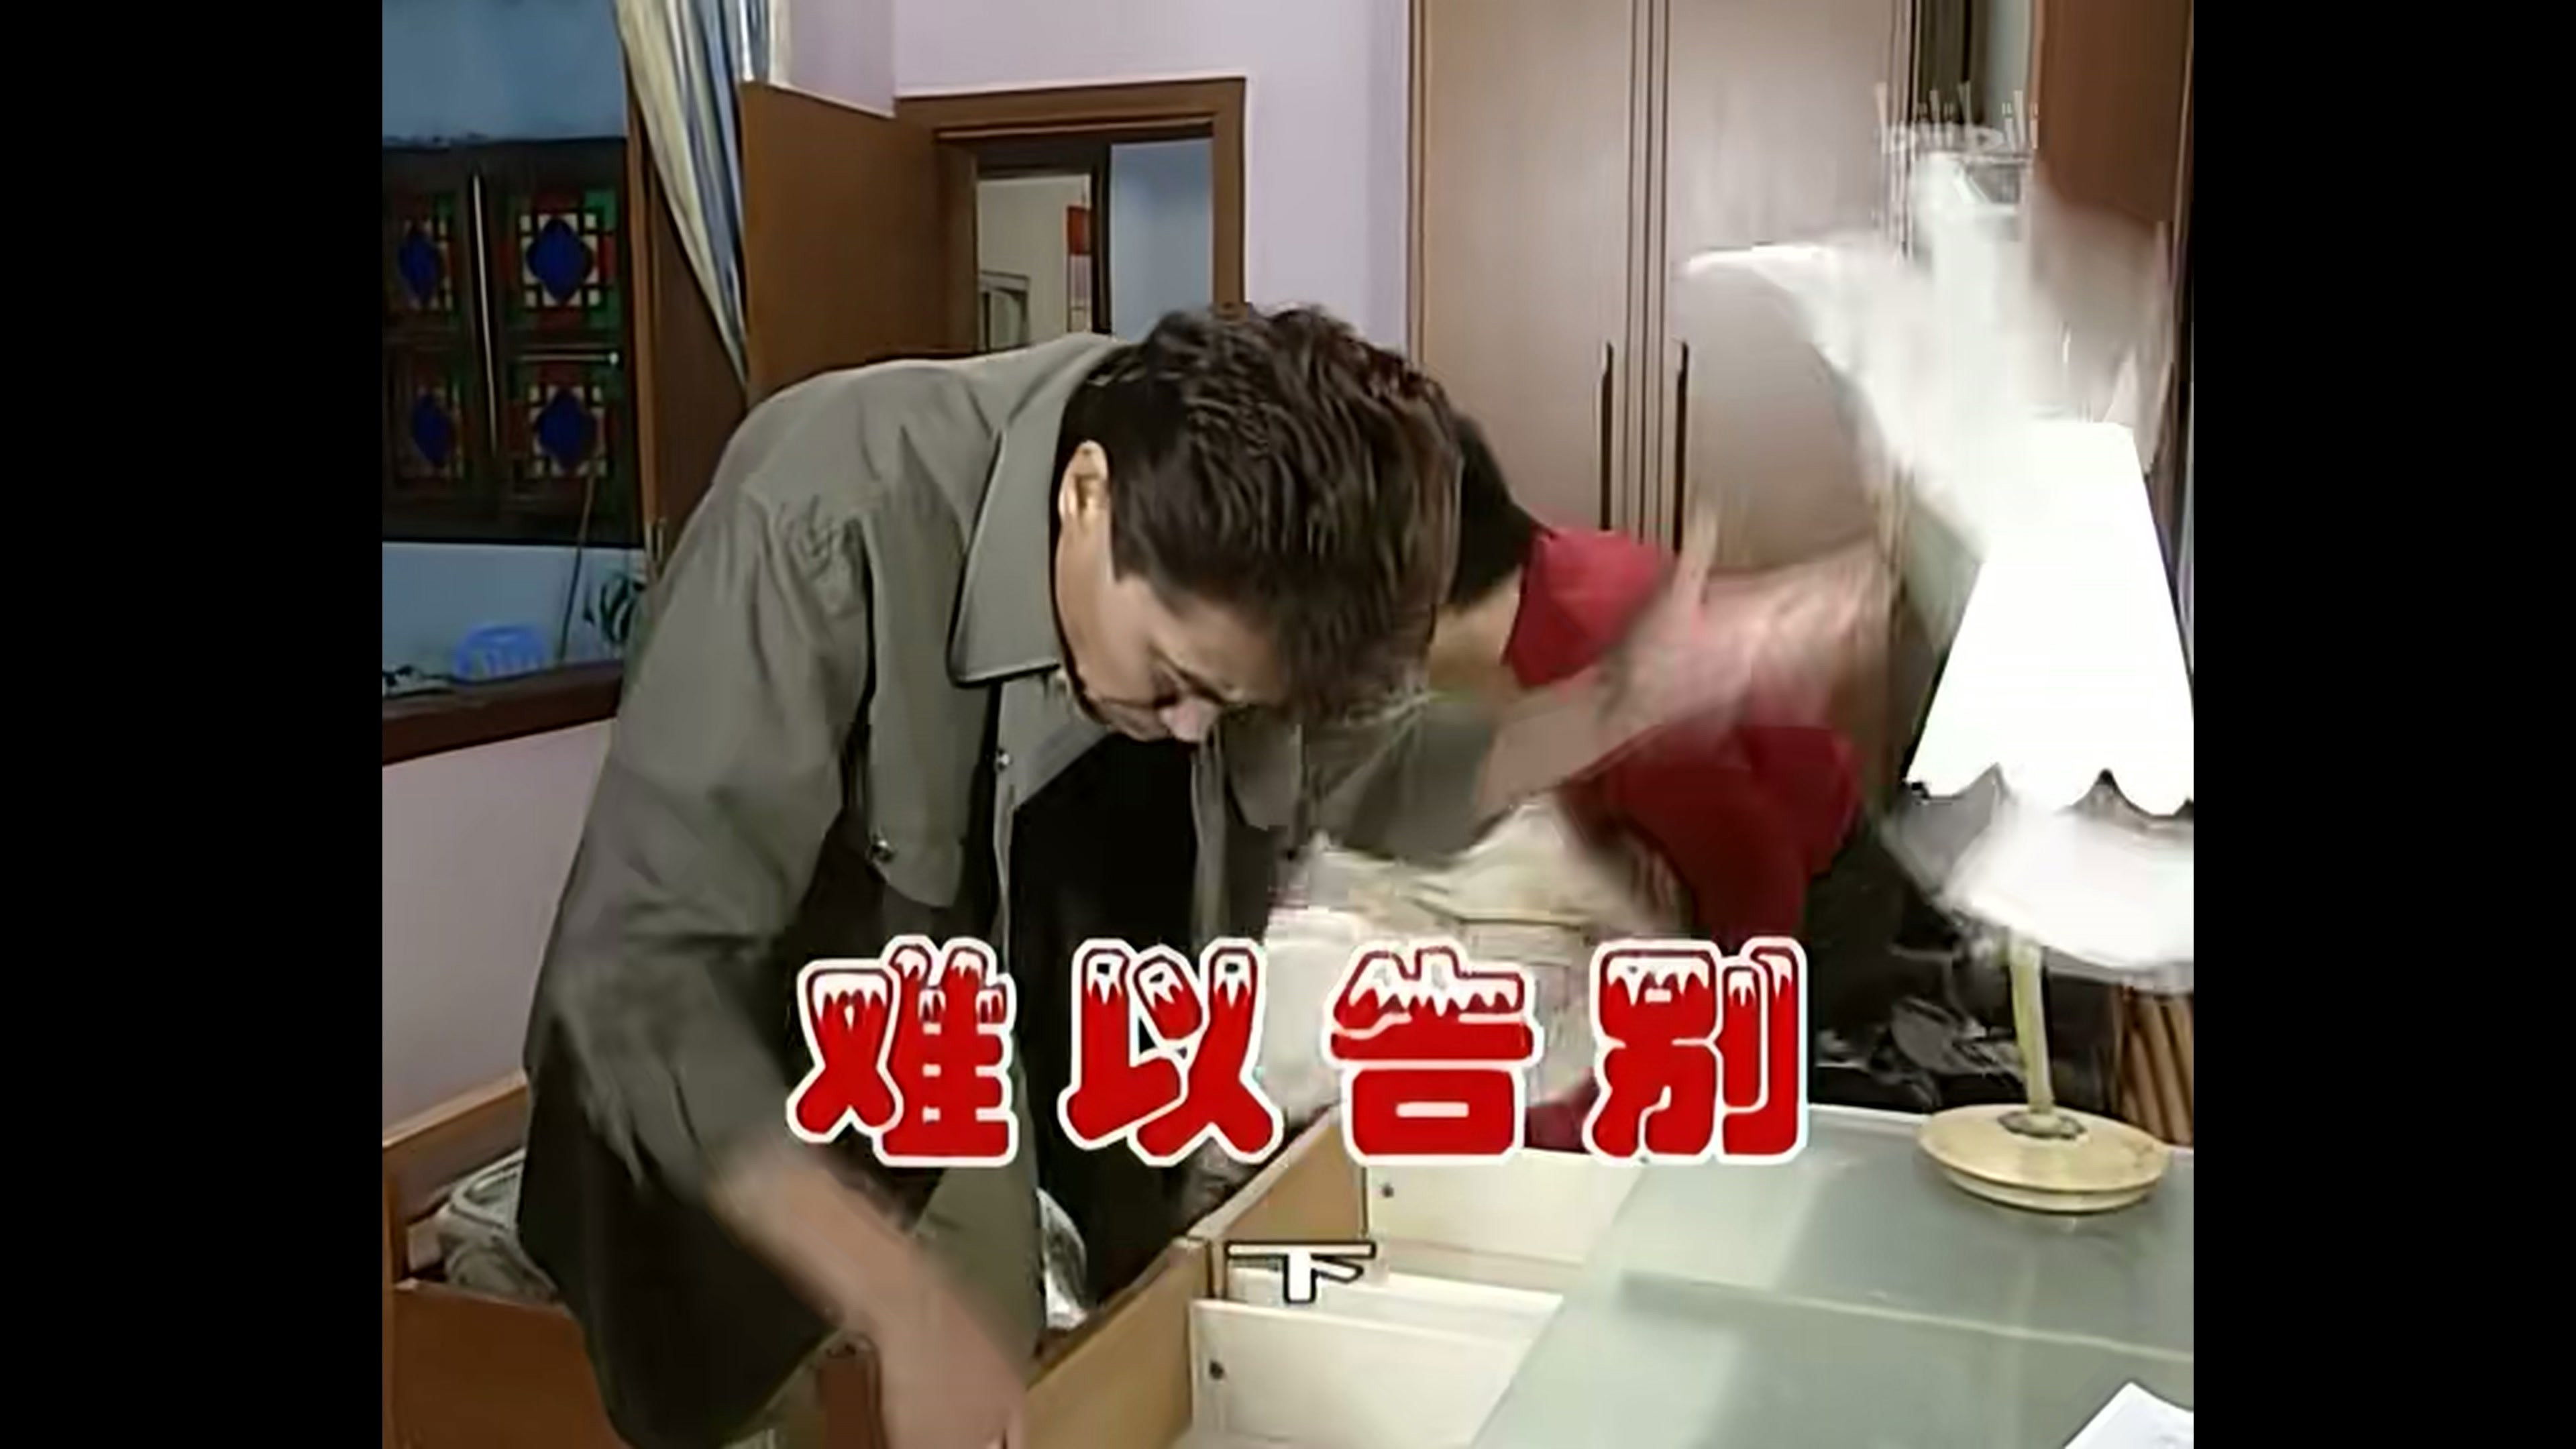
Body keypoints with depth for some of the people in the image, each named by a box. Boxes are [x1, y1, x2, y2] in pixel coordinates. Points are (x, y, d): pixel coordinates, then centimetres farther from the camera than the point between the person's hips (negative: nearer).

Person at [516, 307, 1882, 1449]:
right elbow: (640, 979, -37)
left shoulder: (1235, 568, -19)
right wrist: (901, 1300, -45)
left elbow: (1365, 772, -2)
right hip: (716, 1117, -4)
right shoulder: (830, 517, -36)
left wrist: (1628, 699, -19)